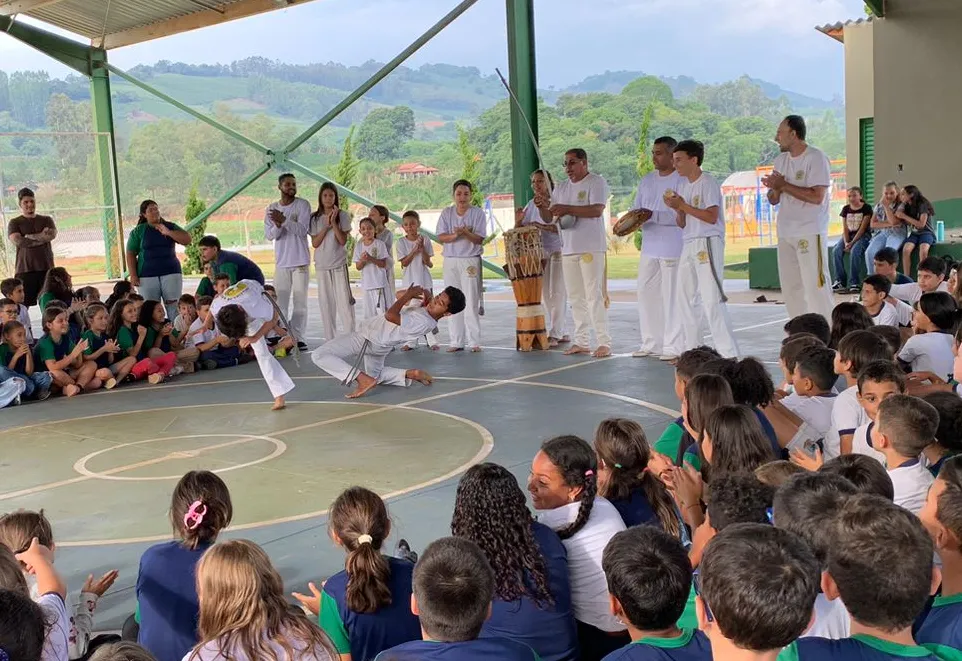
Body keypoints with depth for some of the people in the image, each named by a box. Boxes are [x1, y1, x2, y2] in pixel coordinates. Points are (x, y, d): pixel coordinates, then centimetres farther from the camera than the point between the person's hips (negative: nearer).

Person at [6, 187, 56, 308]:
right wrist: (41, 237, -5)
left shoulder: (46, 220, 15)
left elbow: (52, 235, -4)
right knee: (22, 305, -7)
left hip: (46, 268, 2)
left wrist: (30, 236, -6)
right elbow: (17, 241, -9)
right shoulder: (14, 223, 8)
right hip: (25, 270, -2)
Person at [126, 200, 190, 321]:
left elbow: (187, 240, -2)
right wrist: (133, 275, -6)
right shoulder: (138, 231, 6)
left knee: (174, 307, -5)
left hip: (171, 273, 1)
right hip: (147, 276, -1)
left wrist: (168, 232, -14)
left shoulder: (170, 227, 10)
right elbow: (131, 254, 4)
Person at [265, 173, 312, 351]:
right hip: (281, 262, 2)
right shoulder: (271, 208, 8)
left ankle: (297, 337, 2)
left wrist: (284, 220, -23)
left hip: (300, 261, -2)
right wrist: (278, 225, -20)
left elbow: (303, 230, -11)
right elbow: (269, 235, 1)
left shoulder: (302, 205, -1)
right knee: (280, 301, 0)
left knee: (299, 301, -1)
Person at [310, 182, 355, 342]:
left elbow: (343, 240, -7)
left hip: (339, 264, -2)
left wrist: (334, 223, -14)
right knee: (325, 303, 4)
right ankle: (330, 340, 10)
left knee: (344, 301, -4)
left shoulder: (343, 216, 0)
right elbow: (315, 243, -2)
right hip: (322, 265, 2)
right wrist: (326, 226, -10)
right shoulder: (315, 218, 5)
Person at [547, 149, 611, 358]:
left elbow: (596, 210, -18)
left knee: (594, 295, -9)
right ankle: (582, 342, 14)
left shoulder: (596, 182, -4)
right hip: (568, 249, 7)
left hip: (591, 248, -7)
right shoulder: (561, 188, 17)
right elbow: (548, 218, 15)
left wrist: (568, 209, -22)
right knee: (575, 298, 8)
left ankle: (604, 342, -7)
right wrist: (541, 207, -6)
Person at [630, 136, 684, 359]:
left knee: (672, 297, -4)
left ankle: (673, 346, 3)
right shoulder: (646, 180, 15)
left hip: (672, 249, -7)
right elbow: (637, 209, 19)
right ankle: (651, 343, 18)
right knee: (646, 294, 8)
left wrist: (653, 215, -26)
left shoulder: (681, 180, -8)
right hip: (649, 248, 7)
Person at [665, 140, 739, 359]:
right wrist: (677, 209, -3)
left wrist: (682, 205, -15)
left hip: (708, 243, -9)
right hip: (689, 244, 9)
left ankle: (728, 353, -11)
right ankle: (691, 349, 19)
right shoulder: (683, 185, 16)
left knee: (712, 299, -13)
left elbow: (712, 217, -18)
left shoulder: (707, 183, -8)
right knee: (683, 298, 10)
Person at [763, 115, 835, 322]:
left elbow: (817, 197, -21)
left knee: (815, 285, -9)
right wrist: (774, 189, -9)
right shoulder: (781, 160, 12)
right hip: (785, 233, 8)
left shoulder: (816, 158, -11)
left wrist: (784, 185, -16)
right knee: (790, 287, 10)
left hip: (810, 232, -8)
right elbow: (774, 200, 14)